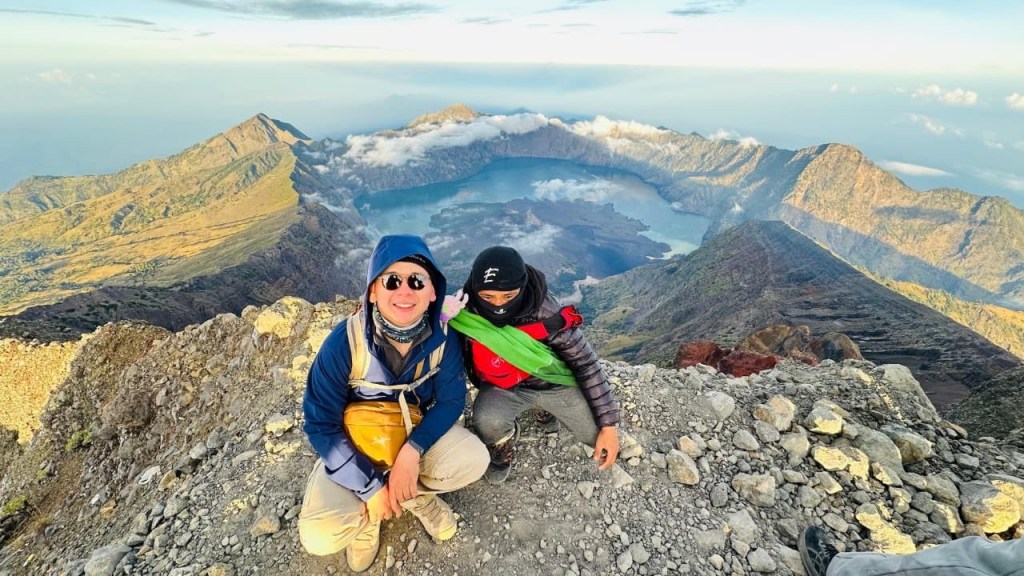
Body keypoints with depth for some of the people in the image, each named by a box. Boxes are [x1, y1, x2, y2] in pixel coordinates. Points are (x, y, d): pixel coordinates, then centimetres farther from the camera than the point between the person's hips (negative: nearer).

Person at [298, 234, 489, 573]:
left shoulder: (442, 337, -21)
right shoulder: (344, 342, -27)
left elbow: (451, 400, -11)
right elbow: (321, 425, -20)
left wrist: (412, 450, -27)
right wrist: (370, 486, -21)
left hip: (417, 432, 2)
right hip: (355, 443, -1)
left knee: (473, 460, -24)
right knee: (319, 536, -22)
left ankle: (415, 494, 7)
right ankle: (367, 512, 14)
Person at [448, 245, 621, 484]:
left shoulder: (544, 309, -29)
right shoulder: (464, 313, -26)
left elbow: (585, 362, -18)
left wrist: (608, 424, -16)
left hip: (552, 380, 1)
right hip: (501, 386, 0)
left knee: (602, 440, -6)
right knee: (488, 422, -31)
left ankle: (543, 408, 20)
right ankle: (504, 446, 8)